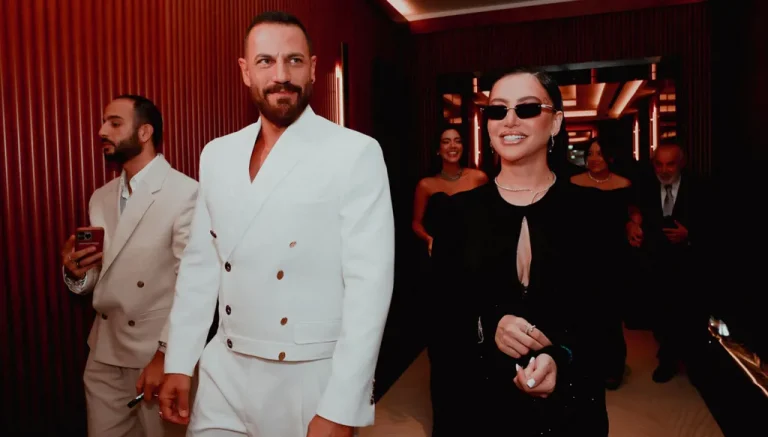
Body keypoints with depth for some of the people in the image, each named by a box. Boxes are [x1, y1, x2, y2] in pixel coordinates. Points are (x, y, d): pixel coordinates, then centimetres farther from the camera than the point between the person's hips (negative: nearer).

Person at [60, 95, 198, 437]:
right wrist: (76, 272, -7)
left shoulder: (185, 193, -16)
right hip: (104, 354, 6)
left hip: (160, 352, -6)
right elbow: (100, 276, 15)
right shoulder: (100, 198, 9)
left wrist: (167, 355, -18)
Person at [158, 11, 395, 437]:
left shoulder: (357, 154, -13)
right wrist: (178, 363, 7)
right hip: (224, 375, 5)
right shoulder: (217, 155, 4)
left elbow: (370, 283, -16)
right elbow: (199, 264, 8)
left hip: (313, 380, -4)